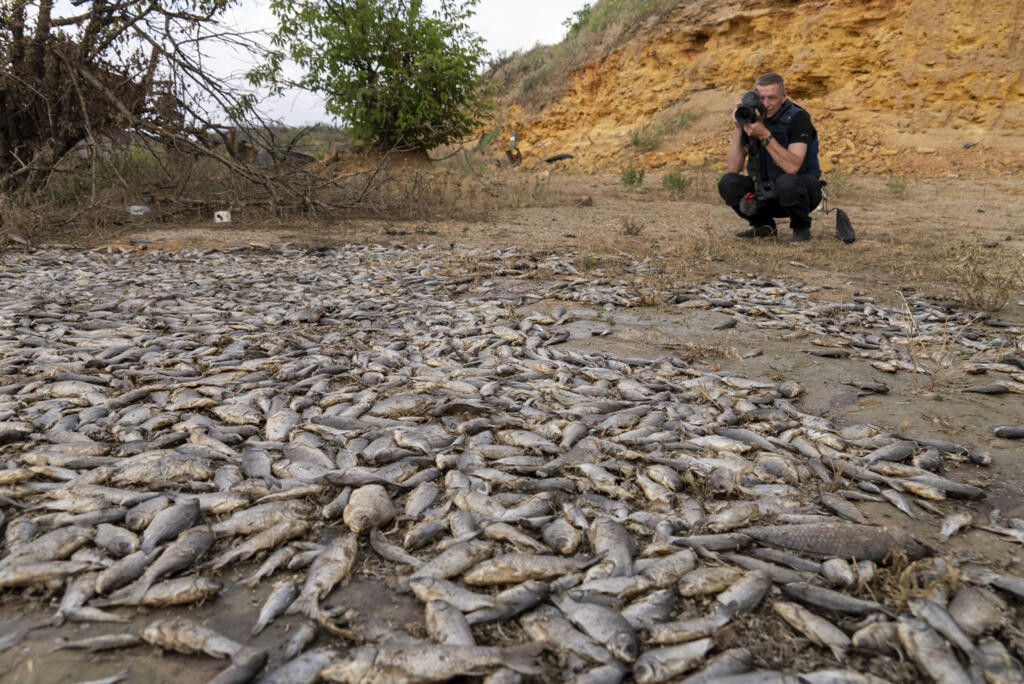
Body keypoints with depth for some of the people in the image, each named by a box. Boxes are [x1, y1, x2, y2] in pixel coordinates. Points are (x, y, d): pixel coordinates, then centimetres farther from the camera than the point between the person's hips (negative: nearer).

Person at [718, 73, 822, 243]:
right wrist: (738, 128, -20)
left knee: (786, 183, -38)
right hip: (767, 193, 4)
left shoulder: (798, 118, -17)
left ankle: (801, 227, -6)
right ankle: (764, 226, 4)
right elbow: (732, 169, -12)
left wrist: (764, 135, -35)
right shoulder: (751, 119, -4)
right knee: (728, 183, -19)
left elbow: (792, 167, -32)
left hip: (803, 190, -4)